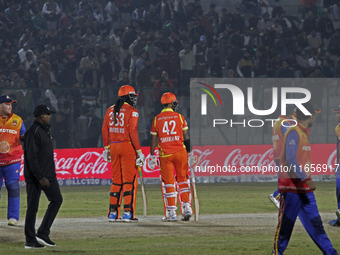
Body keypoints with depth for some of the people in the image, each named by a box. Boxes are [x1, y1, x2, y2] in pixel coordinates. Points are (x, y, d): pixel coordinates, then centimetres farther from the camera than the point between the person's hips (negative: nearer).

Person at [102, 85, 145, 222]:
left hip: (114, 146, 6)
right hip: (127, 146, -6)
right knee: (129, 180, -3)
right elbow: (132, 132, -15)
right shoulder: (132, 111, -9)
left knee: (116, 180, 13)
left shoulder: (110, 110, 10)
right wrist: (139, 151, -13)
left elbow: (105, 130, 12)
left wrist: (107, 148, 20)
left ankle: (113, 213, 13)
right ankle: (127, 213, -7)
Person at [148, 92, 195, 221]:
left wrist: (152, 156, 8)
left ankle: (171, 213, 1)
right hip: (180, 152, 0)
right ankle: (186, 208, 6)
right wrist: (189, 153, 9)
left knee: (168, 183, 3)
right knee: (183, 180, 12)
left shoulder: (157, 119, 2)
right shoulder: (179, 117, 0)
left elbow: (153, 140, 2)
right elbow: (186, 137, 2)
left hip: (165, 155, 0)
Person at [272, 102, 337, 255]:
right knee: (286, 223, -2)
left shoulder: (304, 134, 17)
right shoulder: (294, 133, -12)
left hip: (305, 189, 9)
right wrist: (306, 179, -25)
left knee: (315, 223, 6)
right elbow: (290, 161, -21)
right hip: (291, 188, -9)